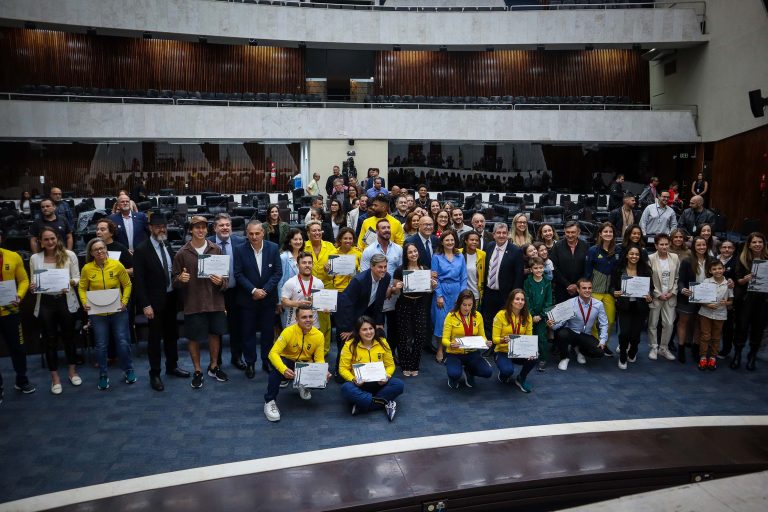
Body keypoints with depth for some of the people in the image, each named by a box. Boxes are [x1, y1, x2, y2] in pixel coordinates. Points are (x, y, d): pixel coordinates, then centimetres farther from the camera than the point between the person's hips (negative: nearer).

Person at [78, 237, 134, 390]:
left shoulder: (117, 265, -9)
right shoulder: (87, 268, -7)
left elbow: (127, 285, 0)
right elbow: (82, 288, 3)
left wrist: (124, 301, -10)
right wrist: (85, 303, -12)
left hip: (118, 311, 0)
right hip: (97, 313, 0)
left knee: (123, 342, 5)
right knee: (101, 345, 9)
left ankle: (129, 370, 25)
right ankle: (103, 376, 24)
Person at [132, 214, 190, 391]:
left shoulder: (168, 247, 6)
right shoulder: (142, 250, -12)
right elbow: (139, 280, -14)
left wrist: (177, 296, 5)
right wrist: (145, 305, -18)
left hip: (171, 298, 6)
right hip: (155, 301, -6)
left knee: (172, 334, 16)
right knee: (154, 338, 5)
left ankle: (172, 366, 32)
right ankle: (154, 374, 17)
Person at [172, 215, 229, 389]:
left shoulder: (216, 250, 1)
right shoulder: (182, 253, -3)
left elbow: (226, 275, 6)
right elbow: (175, 281, 3)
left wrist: (221, 281, -15)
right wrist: (180, 279, -20)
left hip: (215, 301, 2)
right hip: (193, 303, -2)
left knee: (215, 334, 13)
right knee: (193, 337, 7)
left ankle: (213, 367, 33)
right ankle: (197, 371, 24)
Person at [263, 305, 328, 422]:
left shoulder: (318, 335, -15)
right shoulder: (288, 332, -24)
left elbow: (320, 360, -9)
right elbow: (273, 353, -30)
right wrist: (284, 370, -48)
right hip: (287, 362, -3)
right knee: (276, 368, -36)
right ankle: (269, 401, -17)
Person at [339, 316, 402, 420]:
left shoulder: (382, 343, 1)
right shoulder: (350, 346, -6)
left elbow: (390, 365, 7)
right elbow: (343, 368, -4)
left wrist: (386, 377, -14)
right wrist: (353, 379, -22)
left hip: (379, 384, 2)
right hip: (359, 384, -2)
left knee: (398, 384, -25)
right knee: (346, 388, -35)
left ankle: (361, 405, -25)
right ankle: (385, 403, -28)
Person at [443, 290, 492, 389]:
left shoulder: (478, 316, 1)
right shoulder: (451, 316, -10)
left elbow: (482, 336, 8)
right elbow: (445, 339, -10)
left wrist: (486, 343, -15)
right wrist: (450, 344, -33)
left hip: (472, 353, 3)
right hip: (454, 354, -3)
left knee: (488, 372, -20)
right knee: (455, 374, -32)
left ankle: (467, 372, 15)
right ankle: (453, 377, 10)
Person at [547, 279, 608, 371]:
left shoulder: (598, 304, -5)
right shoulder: (570, 303, -14)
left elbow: (603, 324, 1)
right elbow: (562, 321, -14)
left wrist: (603, 341, -11)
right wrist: (553, 324, -37)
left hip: (586, 336, 3)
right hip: (570, 333, -2)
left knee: (599, 351, -24)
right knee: (561, 334, -37)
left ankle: (579, 349, 14)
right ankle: (564, 357, -4)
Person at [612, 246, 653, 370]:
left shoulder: (645, 270, 1)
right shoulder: (619, 270, 0)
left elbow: (651, 287, 6)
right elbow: (613, 286, 4)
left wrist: (650, 297, -12)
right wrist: (615, 293, -16)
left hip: (640, 307, 1)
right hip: (624, 306, -1)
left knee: (635, 334, 2)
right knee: (625, 333, -14)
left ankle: (632, 353, 37)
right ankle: (622, 358, 13)